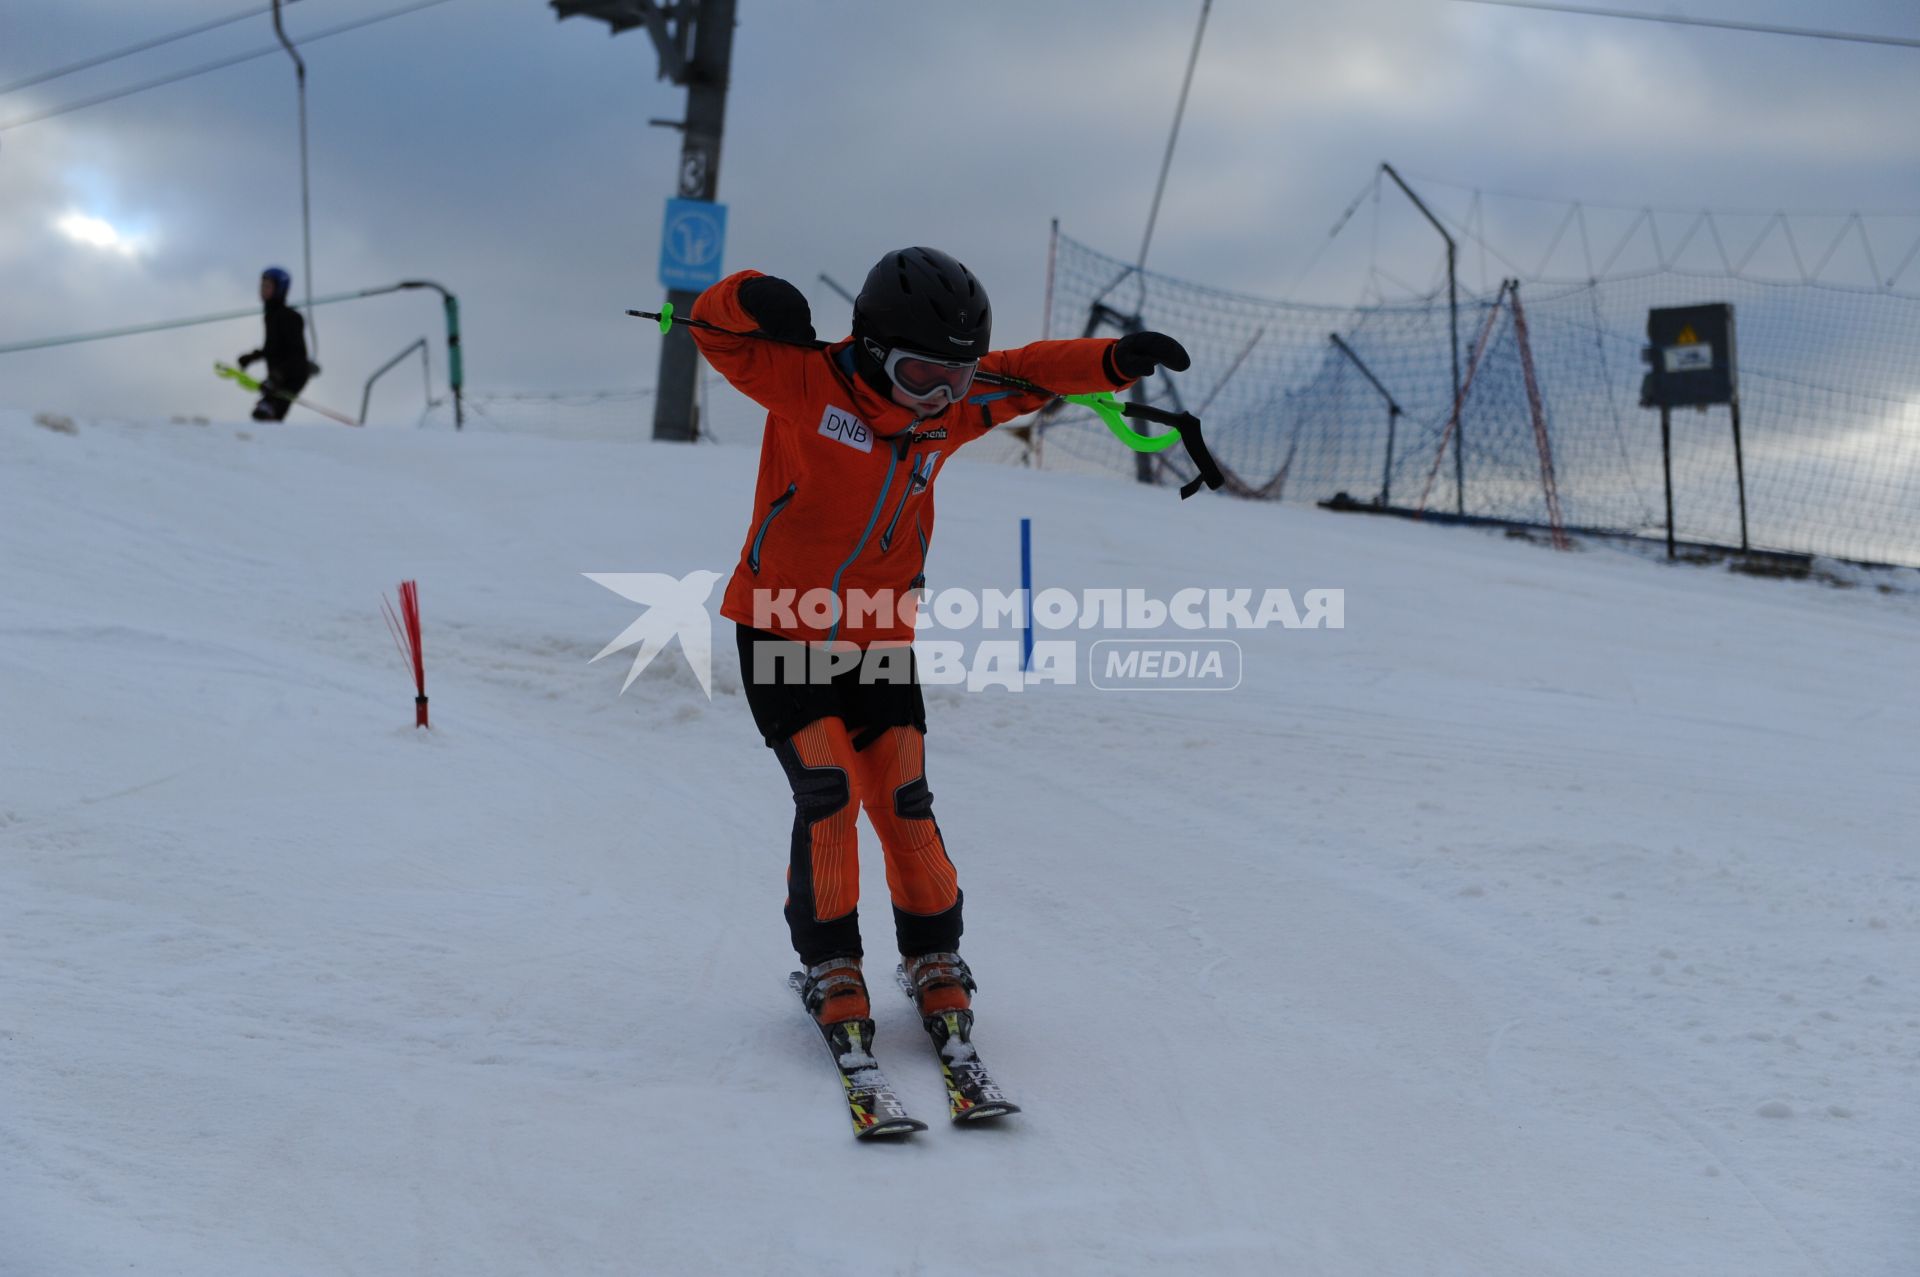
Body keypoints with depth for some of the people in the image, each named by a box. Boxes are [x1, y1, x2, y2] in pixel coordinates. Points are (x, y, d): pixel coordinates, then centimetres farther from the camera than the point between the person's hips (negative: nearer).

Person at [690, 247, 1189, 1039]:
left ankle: (934, 957, 16)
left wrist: (1115, 362, -4)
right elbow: (717, 331, -16)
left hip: (880, 644, 4)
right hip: (781, 633, -4)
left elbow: (1032, 373, 11)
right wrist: (753, 301, -38)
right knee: (826, 794, -11)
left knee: (904, 802, -2)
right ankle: (829, 965, 6)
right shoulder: (807, 383, -14)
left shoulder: (949, 412, 0)